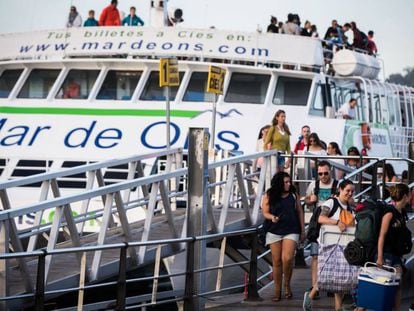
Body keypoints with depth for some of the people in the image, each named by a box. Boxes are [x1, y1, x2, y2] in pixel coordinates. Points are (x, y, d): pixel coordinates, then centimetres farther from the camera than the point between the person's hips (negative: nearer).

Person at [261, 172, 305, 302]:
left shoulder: (293, 195, 6)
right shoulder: (269, 196, 3)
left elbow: (300, 212, 9)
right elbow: (265, 212, 3)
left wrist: (303, 231, 8)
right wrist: (272, 217, -20)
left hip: (291, 231, 0)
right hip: (274, 231, 0)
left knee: (287, 258, -16)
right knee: (277, 262, 3)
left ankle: (287, 285, 6)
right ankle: (277, 290, 12)